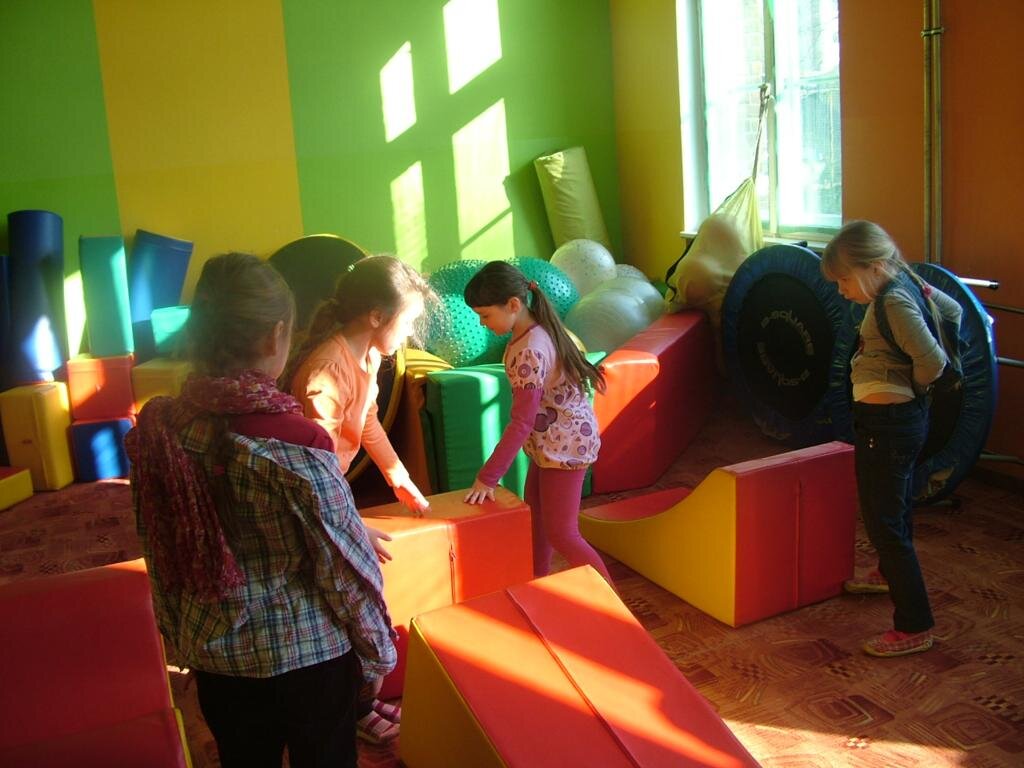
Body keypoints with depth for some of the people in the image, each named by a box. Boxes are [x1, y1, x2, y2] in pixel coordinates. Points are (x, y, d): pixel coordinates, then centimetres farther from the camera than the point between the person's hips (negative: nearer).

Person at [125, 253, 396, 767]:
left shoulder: (157, 427, -9)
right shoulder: (293, 444, -25)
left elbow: (159, 554, 3)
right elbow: (347, 566, -18)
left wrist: (181, 638, 17)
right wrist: (377, 654, -2)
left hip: (213, 653, 5)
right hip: (308, 656, -4)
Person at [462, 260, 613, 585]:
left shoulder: (530, 352, -30)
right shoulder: (536, 329, -1)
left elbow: (522, 422, -29)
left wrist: (487, 477, -25)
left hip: (565, 443, -10)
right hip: (551, 439, 10)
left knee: (561, 534, -1)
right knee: (535, 516, 20)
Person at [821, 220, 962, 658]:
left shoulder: (893, 303, -24)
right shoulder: (907, 285, 4)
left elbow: (933, 362, -30)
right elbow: (953, 311, 21)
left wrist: (910, 385, -8)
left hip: (886, 421, -10)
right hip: (906, 415, 11)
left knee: (884, 521, -4)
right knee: (896, 505, 29)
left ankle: (914, 627, 3)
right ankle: (890, 575, 52)